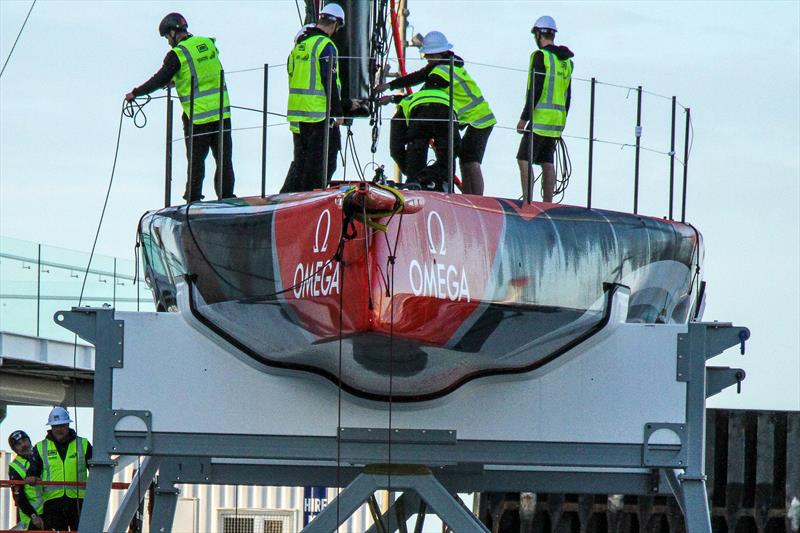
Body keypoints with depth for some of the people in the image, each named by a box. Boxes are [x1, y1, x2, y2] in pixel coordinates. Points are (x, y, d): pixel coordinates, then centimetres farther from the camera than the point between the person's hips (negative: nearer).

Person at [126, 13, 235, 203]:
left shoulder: (177, 54, -11)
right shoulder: (208, 44, 7)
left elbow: (159, 80, -7)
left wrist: (135, 93, 6)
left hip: (197, 116, -5)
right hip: (222, 113, 5)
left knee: (196, 159, 7)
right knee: (224, 159, 9)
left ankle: (193, 199, 10)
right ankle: (227, 198, 11)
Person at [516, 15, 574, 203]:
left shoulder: (541, 56, -10)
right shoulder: (566, 60, 15)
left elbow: (535, 90, -16)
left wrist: (524, 118, -13)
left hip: (540, 117, -8)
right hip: (557, 120, 8)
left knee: (524, 159, -7)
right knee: (547, 162, 10)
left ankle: (527, 203, -14)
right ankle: (548, 204, 8)